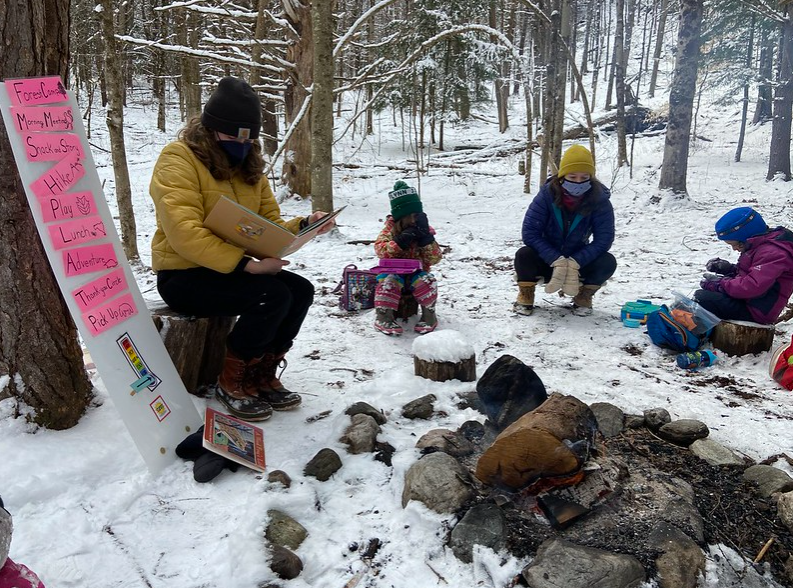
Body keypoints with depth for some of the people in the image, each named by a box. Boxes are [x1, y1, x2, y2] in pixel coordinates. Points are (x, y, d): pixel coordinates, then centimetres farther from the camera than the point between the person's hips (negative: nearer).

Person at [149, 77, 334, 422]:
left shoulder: (248, 165, 11)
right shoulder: (178, 160, -13)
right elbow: (185, 234, -26)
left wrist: (304, 225, -12)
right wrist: (247, 264, -31)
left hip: (232, 269, 7)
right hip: (183, 276, -7)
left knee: (301, 291, -13)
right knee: (273, 296, -26)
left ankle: (262, 376, 2)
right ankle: (232, 382, -6)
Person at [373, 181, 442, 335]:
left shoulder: (425, 230, 0)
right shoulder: (390, 230, -2)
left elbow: (434, 259, -9)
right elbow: (379, 249, -18)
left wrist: (426, 238, -23)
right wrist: (400, 241, -29)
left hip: (417, 272, 1)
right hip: (394, 270, -1)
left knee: (427, 282, -31)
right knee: (388, 282, -34)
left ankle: (429, 314, -13)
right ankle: (384, 314, -24)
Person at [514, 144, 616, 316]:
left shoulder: (599, 200, -18)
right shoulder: (547, 194, -20)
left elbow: (604, 239, -20)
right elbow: (530, 233, -23)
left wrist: (574, 263, -31)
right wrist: (557, 260, -33)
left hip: (579, 261, 1)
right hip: (547, 260, -1)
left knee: (608, 262, -25)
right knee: (523, 255, -31)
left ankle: (583, 298, 3)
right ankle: (525, 296, -1)